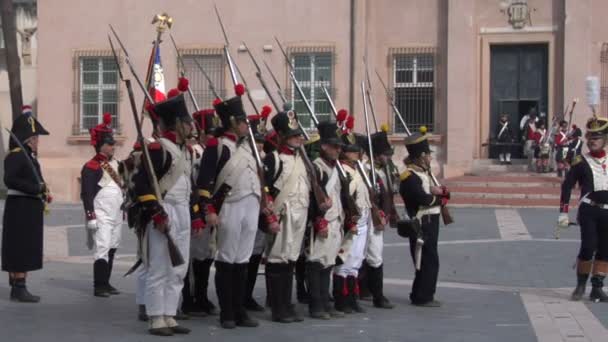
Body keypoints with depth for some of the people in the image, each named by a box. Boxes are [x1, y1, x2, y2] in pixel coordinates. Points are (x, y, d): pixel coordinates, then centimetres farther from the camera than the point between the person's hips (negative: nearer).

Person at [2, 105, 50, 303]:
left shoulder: (30, 156, 15)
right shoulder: (16, 156, -15)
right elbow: (9, 180, -26)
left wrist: (43, 193, 5)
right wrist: (36, 188, -24)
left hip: (31, 209, 10)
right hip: (21, 210, -10)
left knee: (27, 250, 13)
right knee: (21, 249, -6)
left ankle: (17, 288, 19)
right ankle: (19, 289, -3)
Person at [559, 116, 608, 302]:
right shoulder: (580, 162, 1)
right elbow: (567, 187, 0)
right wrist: (563, 213, -5)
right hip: (588, 211, -3)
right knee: (588, 247, -13)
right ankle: (581, 285, 7)